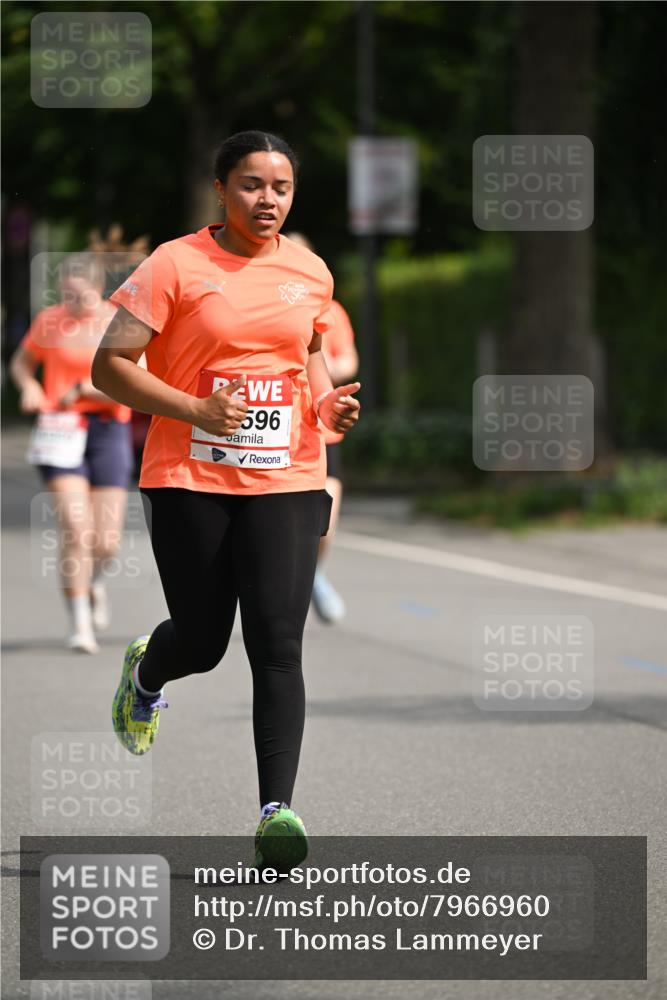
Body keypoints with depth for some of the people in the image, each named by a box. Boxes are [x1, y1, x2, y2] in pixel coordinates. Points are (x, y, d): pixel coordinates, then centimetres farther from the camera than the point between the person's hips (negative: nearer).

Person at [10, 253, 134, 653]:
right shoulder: (49, 321, 2)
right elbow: (22, 361, 18)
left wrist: (81, 389, -16)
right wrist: (29, 385, -3)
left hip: (108, 430, 0)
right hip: (61, 432, 0)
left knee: (106, 542, 2)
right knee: (76, 529, -16)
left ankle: (94, 581, 38)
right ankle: (81, 625, -10)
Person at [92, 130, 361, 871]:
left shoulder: (310, 273, 8)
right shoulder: (176, 265, -6)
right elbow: (109, 366, -8)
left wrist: (328, 401, 5)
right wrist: (196, 410, -18)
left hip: (285, 482, 2)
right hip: (188, 479, -2)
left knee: (278, 643, -11)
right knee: (201, 643, 7)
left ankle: (276, 810, -13)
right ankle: (144, 672, 44)